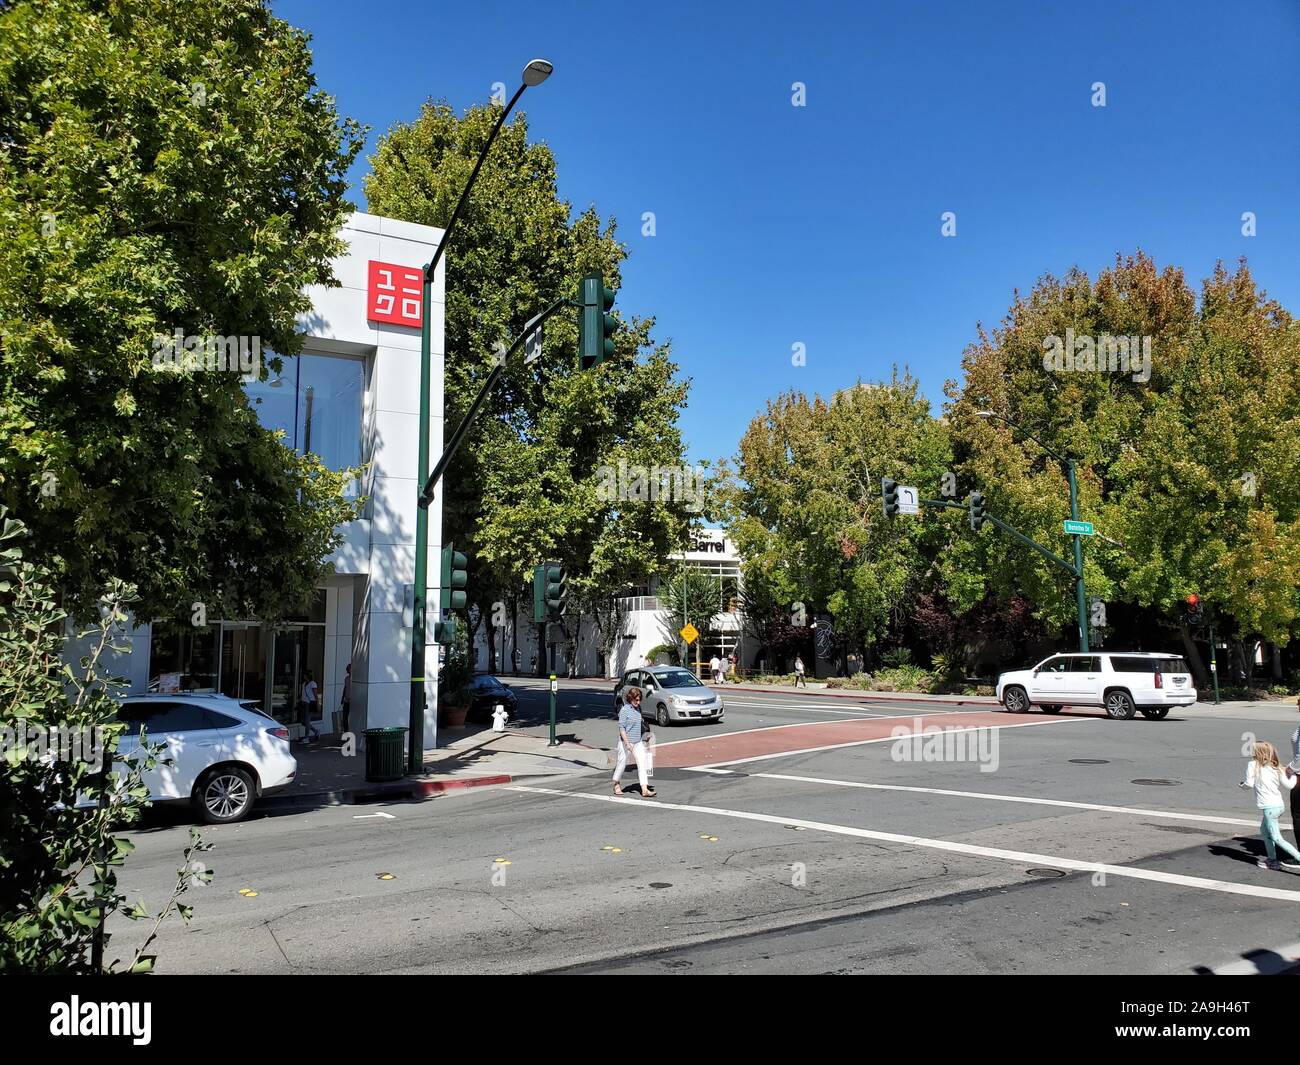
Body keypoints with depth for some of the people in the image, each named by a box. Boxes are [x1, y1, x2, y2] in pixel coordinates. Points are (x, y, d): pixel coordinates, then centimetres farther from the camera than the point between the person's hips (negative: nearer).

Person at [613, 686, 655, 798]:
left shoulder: (638, 708, 8)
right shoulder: (624, 710, -14)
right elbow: (621, 728, -17)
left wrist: (644, 736, 22)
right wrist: (627, 743, -22)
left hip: (638, 742, 6)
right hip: (626, 742, -6)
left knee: (642, 764, -2)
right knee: (622, 763, 8)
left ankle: (645, 790, -5)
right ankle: (617, 785, 30)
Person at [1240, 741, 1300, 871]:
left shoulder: (1252, 765, -7)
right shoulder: (1276, 768, 7)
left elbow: (1249, 783, -11)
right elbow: (1289, 785, 2)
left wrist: (1242, 784, 10)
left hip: (1269, 807, -8)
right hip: (1279, 805, 8)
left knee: (1276, 838, -3)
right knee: (1264, 830, 25)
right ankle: (1272, 860, 30)